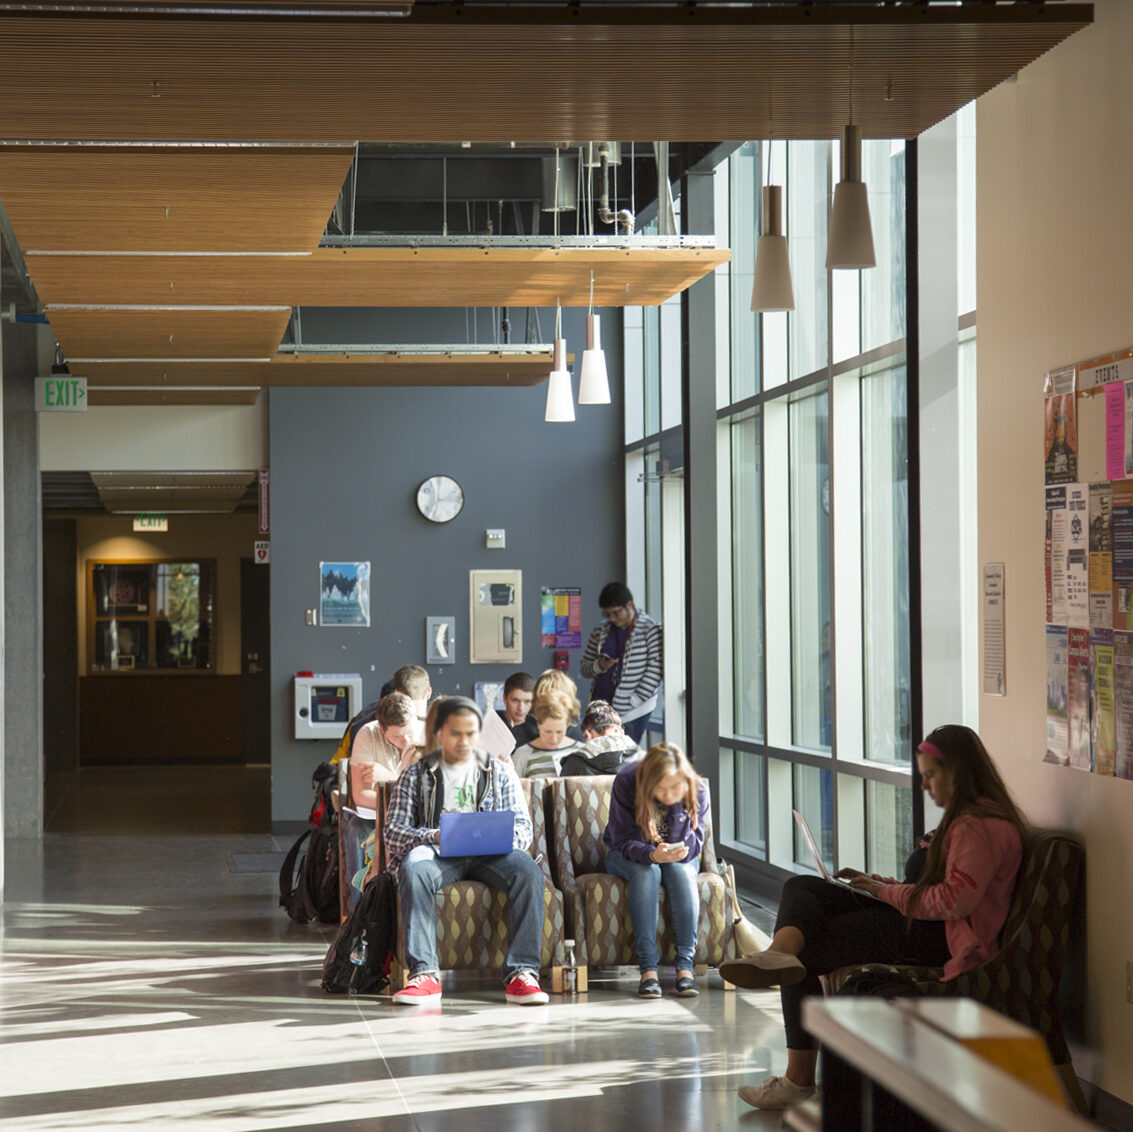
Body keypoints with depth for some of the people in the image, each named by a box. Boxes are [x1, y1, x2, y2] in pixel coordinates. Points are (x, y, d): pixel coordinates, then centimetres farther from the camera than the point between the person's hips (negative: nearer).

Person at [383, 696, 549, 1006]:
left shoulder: (501, 773, 19)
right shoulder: (415, 776, 14)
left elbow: (523, 827, 10)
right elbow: (393, 831, 3)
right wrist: (434, 836, -17)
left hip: (490, 854, 1)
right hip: (439, 853, -1)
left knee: (528, 871, -32)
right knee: (413, 868, -37)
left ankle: (520, 973, -35)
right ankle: (424, 973, -39)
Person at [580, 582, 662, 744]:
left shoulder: (650, 630, -2)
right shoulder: (600, 632, 13)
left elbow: (655, 671, -7)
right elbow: (584, 668, 18)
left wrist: (633, 701, -13)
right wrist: (598, 666, -6)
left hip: (634, 711, -5)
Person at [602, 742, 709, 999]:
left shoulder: (697, 792, -18)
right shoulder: (626, 782, -23)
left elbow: (691, 847, -20)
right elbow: (623, 840, -22)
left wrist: (678, 806, -34)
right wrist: (652, 854, -42)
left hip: (678, 860, 1)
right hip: (628, 856, -1)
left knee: (680, 871, -33)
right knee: (647, 872, -35)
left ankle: (685, 966, -34)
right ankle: (648, 968, -39)